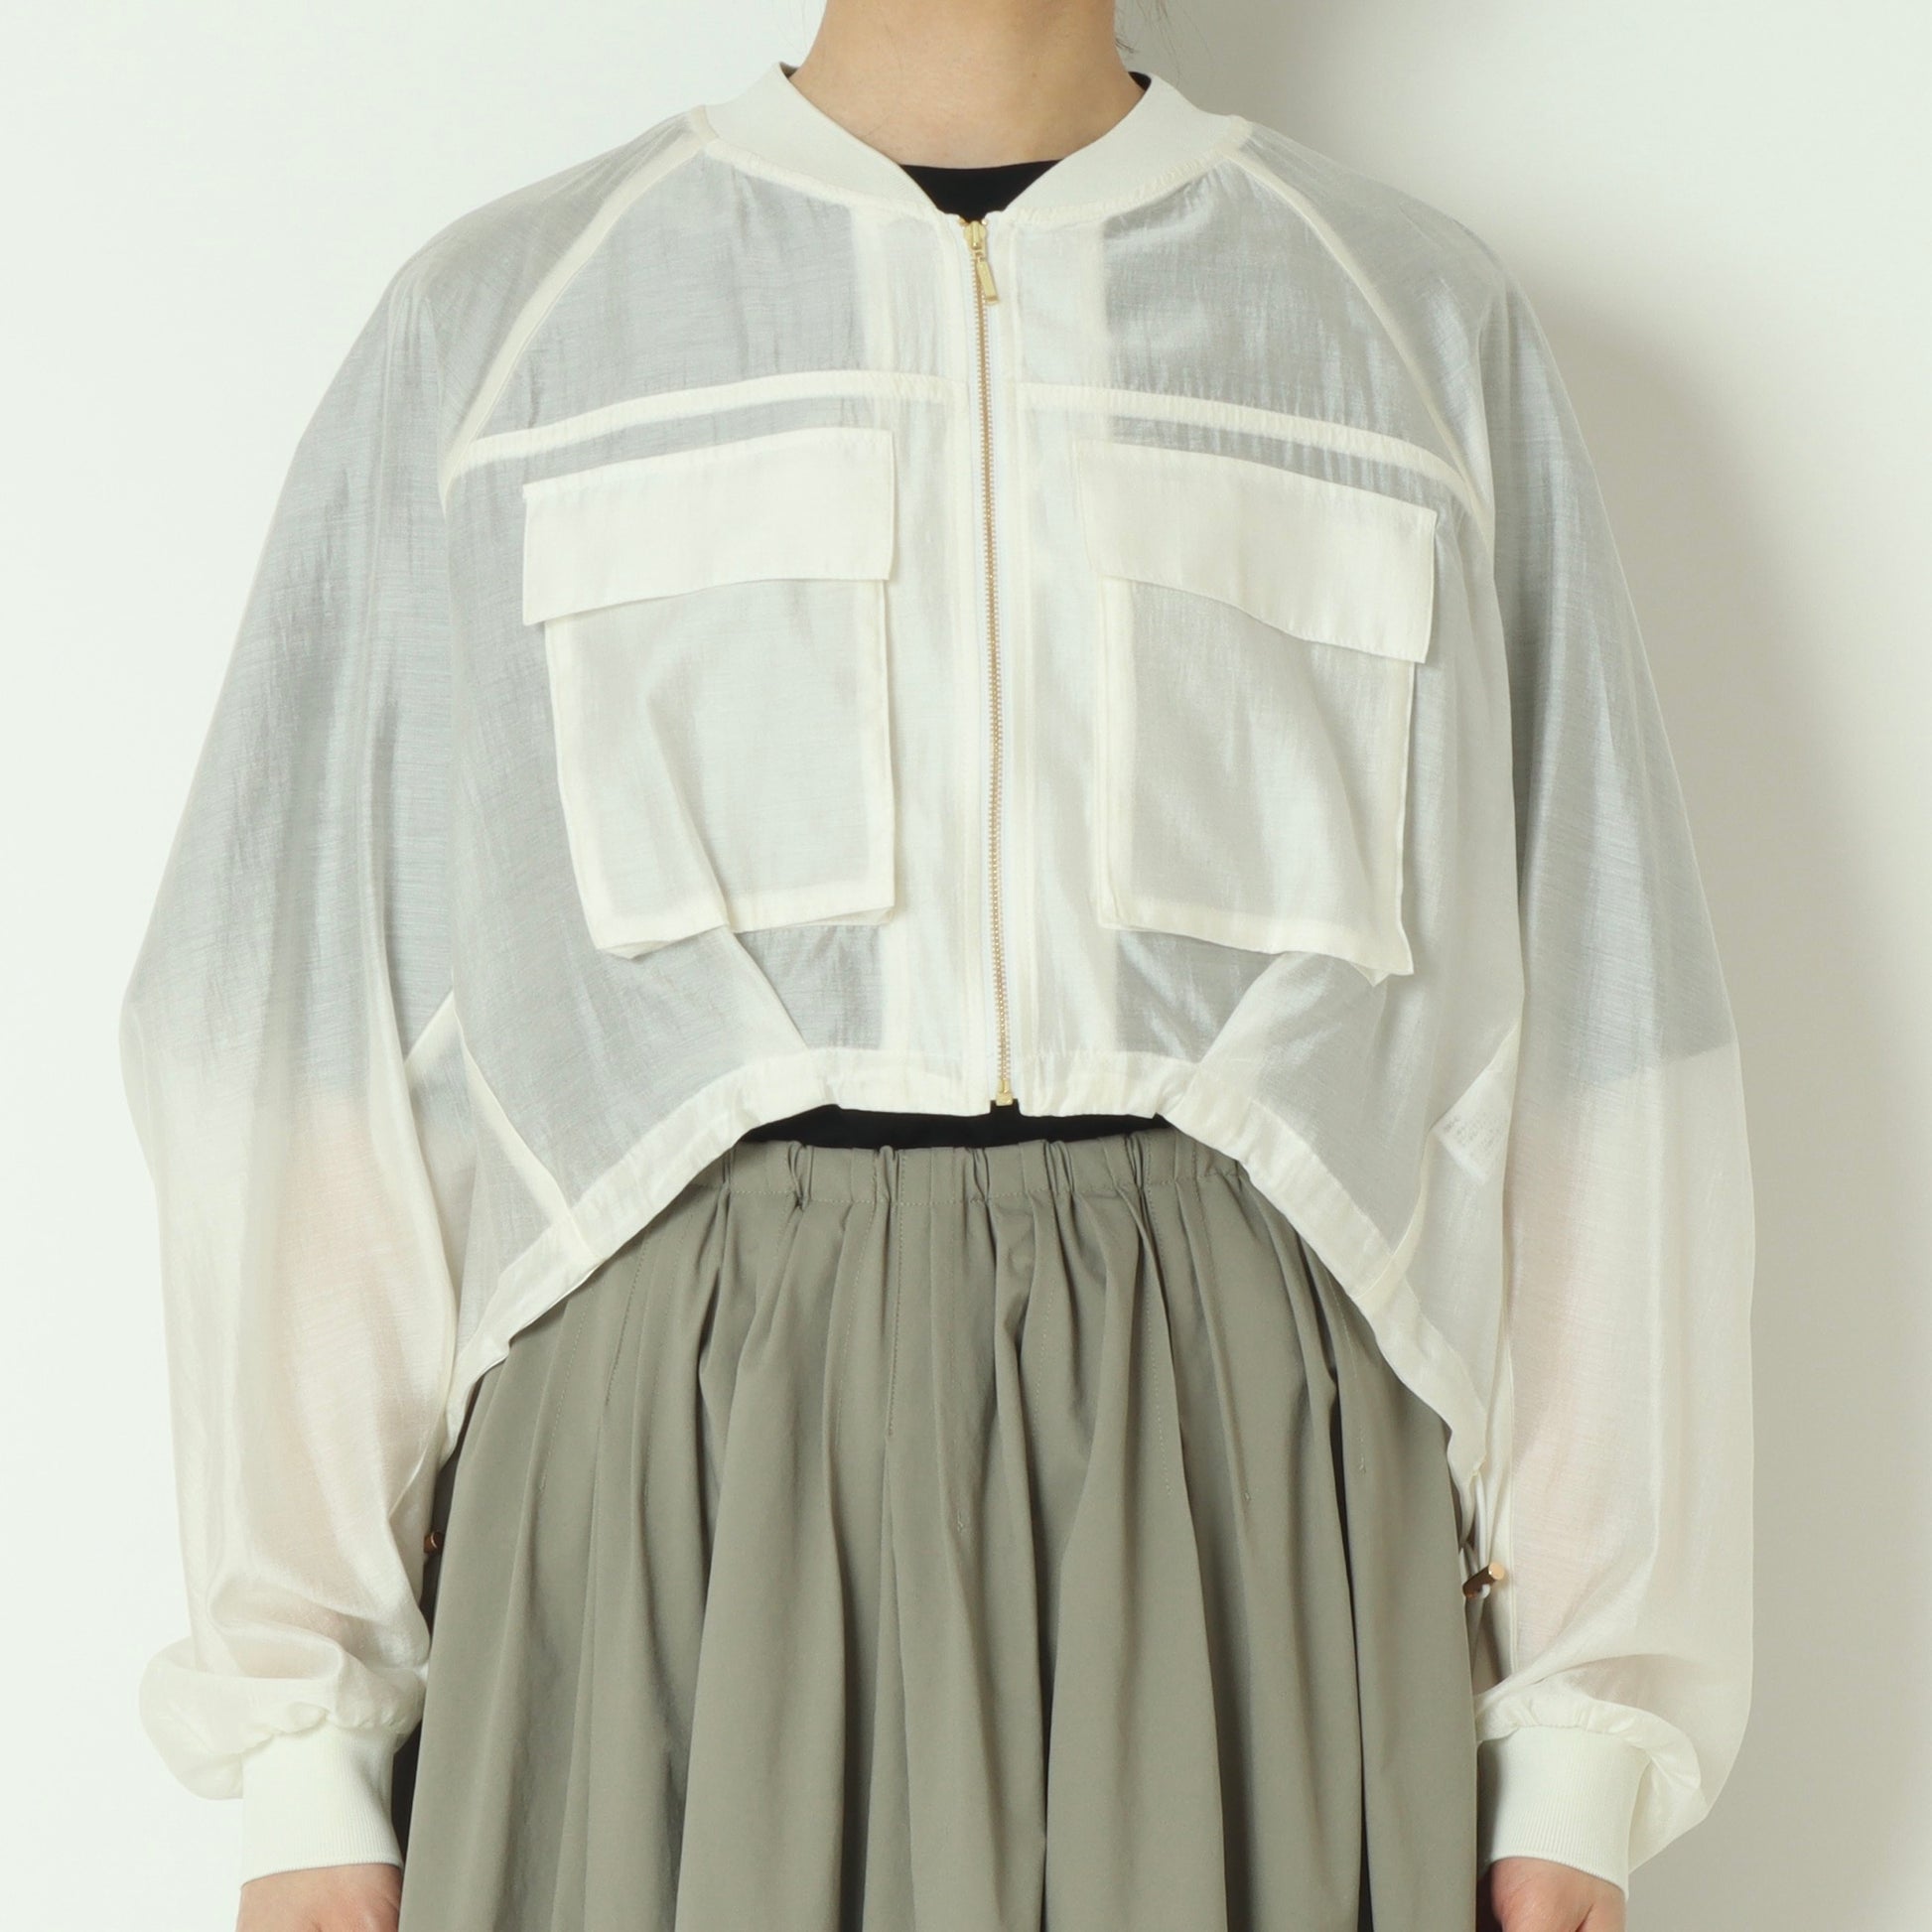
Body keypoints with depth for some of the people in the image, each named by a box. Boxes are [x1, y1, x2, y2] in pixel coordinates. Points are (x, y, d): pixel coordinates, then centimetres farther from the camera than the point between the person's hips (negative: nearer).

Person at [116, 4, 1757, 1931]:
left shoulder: (1429, 327, 11)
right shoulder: (484, 326, 9)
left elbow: (1589, 1057, 7)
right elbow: (283, 1043, 5)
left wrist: (1582, 1759, 0)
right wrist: (300, 1767, -1)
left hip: (1243, 1516, 1)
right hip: (670, 1510, 0)